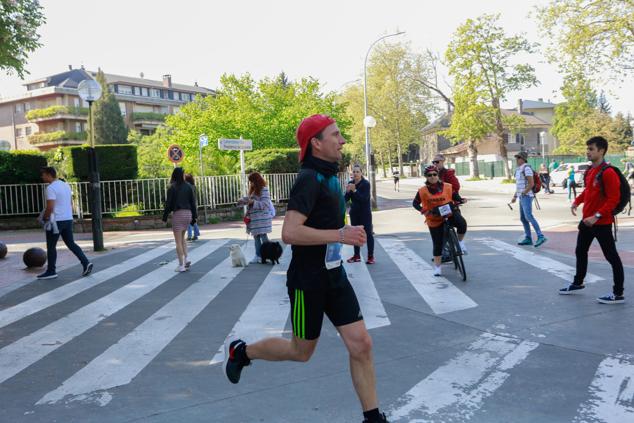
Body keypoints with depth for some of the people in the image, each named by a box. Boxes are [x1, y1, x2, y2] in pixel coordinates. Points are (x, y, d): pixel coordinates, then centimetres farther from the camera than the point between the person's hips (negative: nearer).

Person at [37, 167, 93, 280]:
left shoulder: (51, 188, -14)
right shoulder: (66, 185, 13)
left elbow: (50, 207, -20)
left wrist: (44, 217, -5)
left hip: (56, 221, -8)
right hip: (68, 219, 8)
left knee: (51, 246, 3)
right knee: (71, 244, 12)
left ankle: (51, 271, 10)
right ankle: (86, 263, 0)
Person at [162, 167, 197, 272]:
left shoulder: (172, 188, -8)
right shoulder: (189, 187, 4)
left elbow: (168, 203, -7)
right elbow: (193, 202, 6)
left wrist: (165, 216, 2)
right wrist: (194, 216, 11)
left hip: (178, 214, -5)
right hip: (188, 213, 5)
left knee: (178, 241, 1)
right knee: (182, 238, 21)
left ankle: (181, 265, 1)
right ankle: (186, 259, 10)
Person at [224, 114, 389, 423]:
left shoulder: (329, 176, 10)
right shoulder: (310, 179, -19)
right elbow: (290, 233, -30)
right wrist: (339, 235, -28)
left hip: (334, 275, 8)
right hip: (308, 280, -8)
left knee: (361, 345, 3)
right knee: (301, 351, 10)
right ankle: (241, 351, 33)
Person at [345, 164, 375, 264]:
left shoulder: (366, 183, -13)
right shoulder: (350, 183, 2)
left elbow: (364, 198, -22)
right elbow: (347, 199, 1)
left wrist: (355, 190, -32)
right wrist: (347, 191, -19)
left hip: (365, 212, -5)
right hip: (354, 212, 5)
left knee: (368, 233, -3)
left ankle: (371, 256, 1)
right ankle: (357, 255, 17)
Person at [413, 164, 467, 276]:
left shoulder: (447, 187, -4)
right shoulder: (423, 191, -6)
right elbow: (415, 203, 1)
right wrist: (424, 211, -14)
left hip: (449, 214, 0)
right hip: (434, 220, 0)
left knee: (462, 223, -31)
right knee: (438, 244, 4)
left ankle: (460, 242, -1)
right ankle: (437, 267, 21)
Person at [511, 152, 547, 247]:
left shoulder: (526, 168, -13)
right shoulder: (518, 170, 18)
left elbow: (531, 183, -19)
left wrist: (522, 194, -19)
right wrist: (515, 197, 18)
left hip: (526, 196, -10)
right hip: (522, 197, 10)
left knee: (529, 216, -20)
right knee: (523, 218, 10)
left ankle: (540, 237, -21)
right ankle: (528, 239, 15)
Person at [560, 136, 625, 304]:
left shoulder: (608, 173, -18)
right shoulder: (590, 171, 9)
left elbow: (614, 199, -21)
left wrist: (597, 216, -25)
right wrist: (576, 202, 6)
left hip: (602, 223, -9)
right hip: (586, 220, 9)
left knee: (611, 256, -1)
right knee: (580, 252, 20)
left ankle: (618, 294, 5)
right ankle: (577, 283, 37)